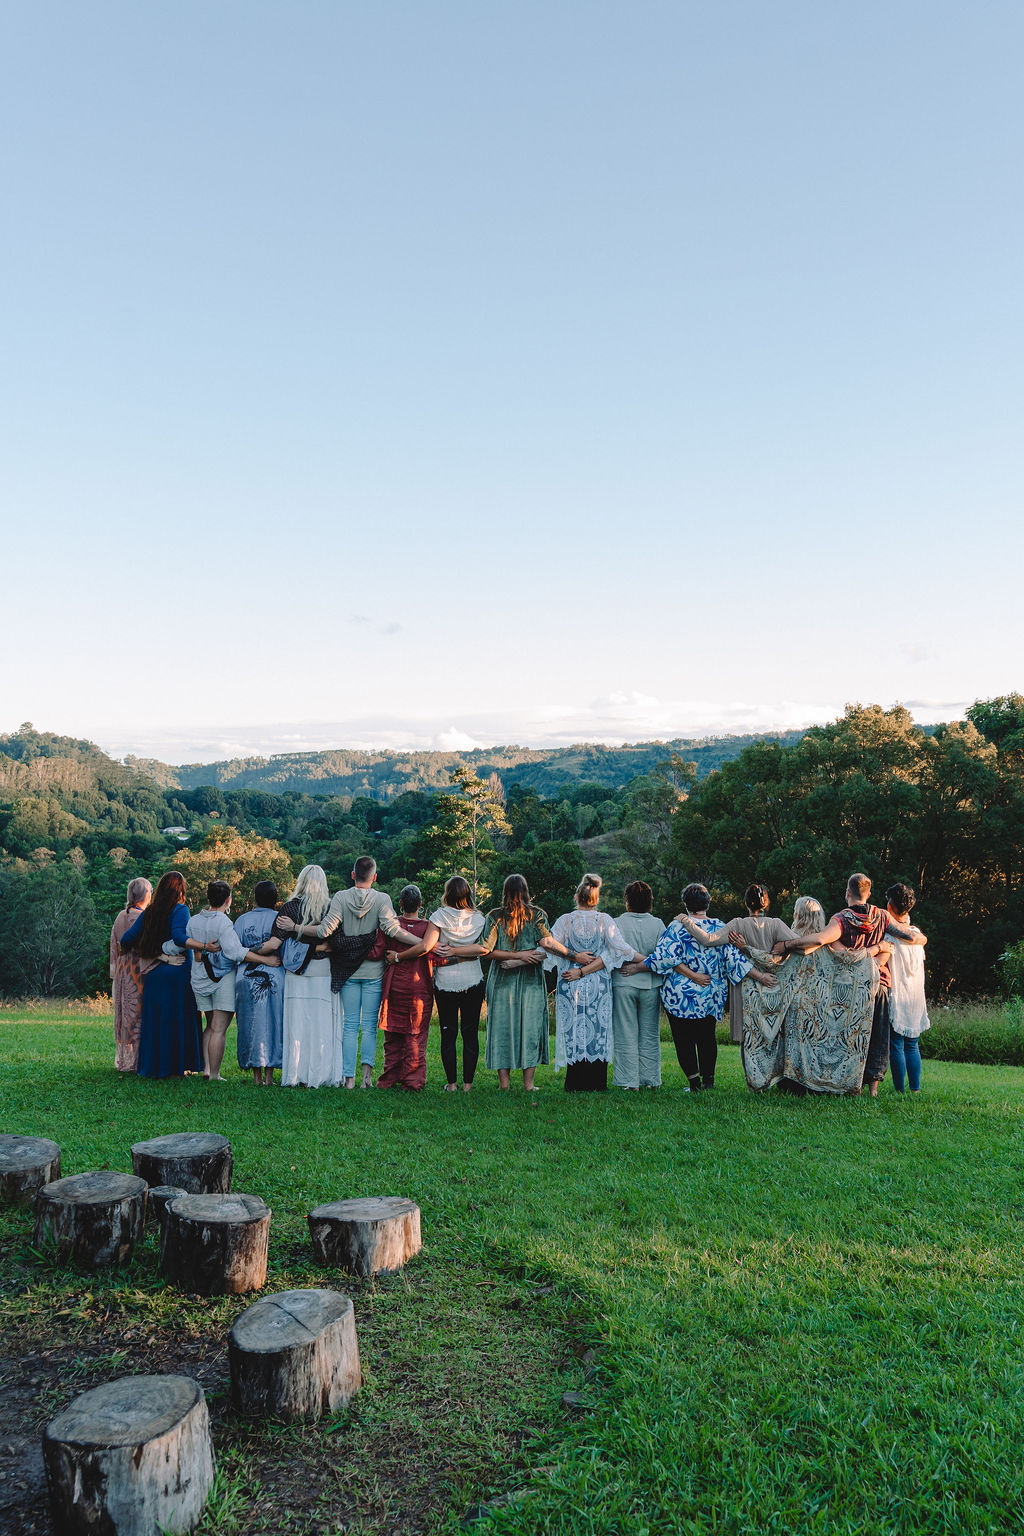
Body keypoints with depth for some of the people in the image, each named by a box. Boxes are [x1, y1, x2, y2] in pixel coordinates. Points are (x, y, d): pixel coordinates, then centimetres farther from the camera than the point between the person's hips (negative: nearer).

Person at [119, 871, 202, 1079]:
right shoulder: (180, 910, -9)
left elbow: (127, 939, 8)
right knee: (178, 1018, 2)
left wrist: (137, 948, 28)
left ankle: (153, 1065, 15)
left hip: (153, 974, 5)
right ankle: (175, 1067, 4)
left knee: (154, 1018, 11)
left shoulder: (148, 912, 8)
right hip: (177, 972, -5)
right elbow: (179, 936, -25)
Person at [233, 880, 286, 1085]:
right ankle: (269, 1074, 6)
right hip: (275, 978, -1)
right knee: (272, 1022, 6)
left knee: (251, 1023, 8)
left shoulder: (242, 920, 4)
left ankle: (257, 1075, 9)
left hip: (247, 978, 1)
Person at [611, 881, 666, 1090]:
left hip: (623, 985, -2)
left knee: (626, 1036, 4)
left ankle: (628, 1082, 4)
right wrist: (639, 967, -7)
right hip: (651, 986, 2)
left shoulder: (617, 924, -7)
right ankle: (650, 1080, 15)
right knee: (649, 1036, 12)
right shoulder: (657, 924, 0)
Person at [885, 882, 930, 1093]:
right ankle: (915, 1089, 13)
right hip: (916, 997, 6)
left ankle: (900, 1090, 0)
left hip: (896, 996, -6)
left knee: (896, 1046, -1)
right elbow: (919, 963, 15)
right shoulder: (917, 933, 7)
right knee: (912, 1045, 12)